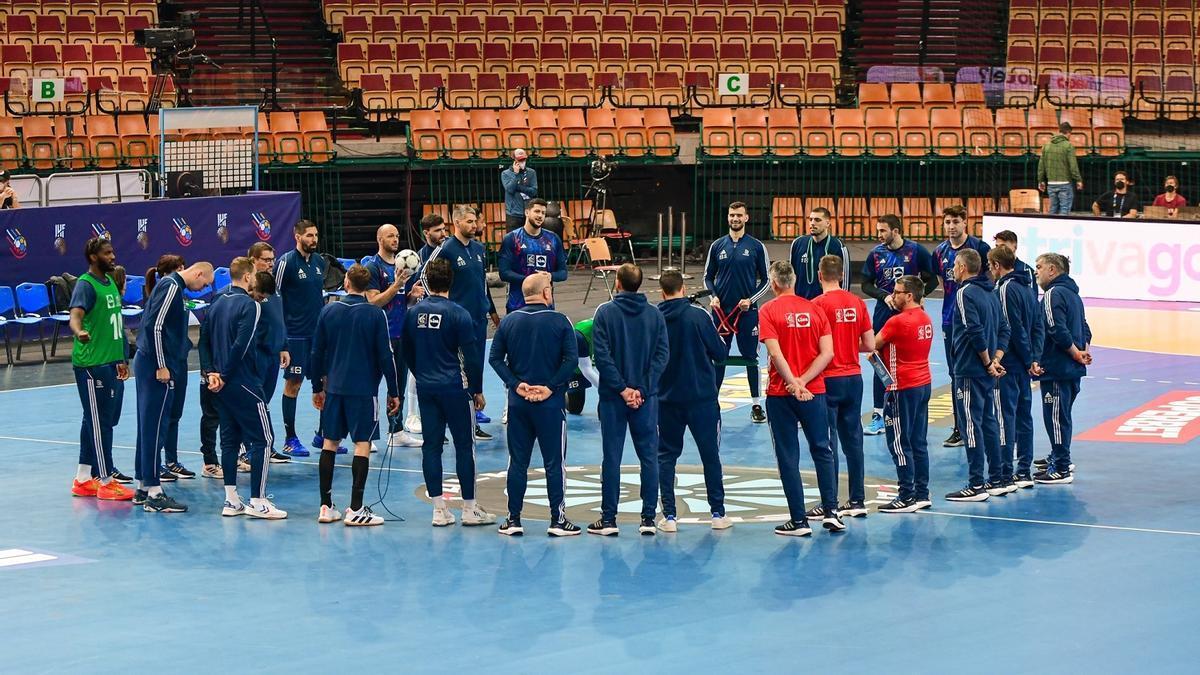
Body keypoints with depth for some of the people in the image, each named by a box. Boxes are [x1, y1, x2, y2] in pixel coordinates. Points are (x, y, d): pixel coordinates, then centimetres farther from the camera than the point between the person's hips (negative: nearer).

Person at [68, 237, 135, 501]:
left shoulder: (110, 281, 14)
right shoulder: (86, 285, -13)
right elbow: (75, 315, -29)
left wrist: (122, 359, 23)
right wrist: (79, 332, -52)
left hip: (111, 363, 9)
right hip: (92, 364, -9)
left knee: (97, 421, 13)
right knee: (100, 423, -5)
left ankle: (83, 480, 20)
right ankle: (106, 482, 0)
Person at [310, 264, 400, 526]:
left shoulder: (328, 311, 2)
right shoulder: (376, 314, -7)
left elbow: (317, 353, 6)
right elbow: (385, 356, -7)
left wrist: (317, 387, 17)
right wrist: (394, 392, 1)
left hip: (334, 387, 4)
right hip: (364, 389, -4)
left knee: (330, 443, 11)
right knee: (363, 444, 0)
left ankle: (326, 507, 11)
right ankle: (356, 510, -4)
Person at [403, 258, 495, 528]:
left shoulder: (414, 312, 3)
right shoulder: (458, 314, -12)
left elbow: (407, 352, 12)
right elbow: (471, 356, -11)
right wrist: (478, 391, -1)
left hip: (425, 387, 5)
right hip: (455, 388, -5)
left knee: (431, 445, 7)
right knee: (464, 445, 3)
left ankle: (439, 509, 7)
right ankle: (470, 508, 6)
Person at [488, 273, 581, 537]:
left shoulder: (508, 321, 3)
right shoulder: (559, 321, -7)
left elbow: (495, 358, -1)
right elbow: (571, 359, -14)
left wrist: (516, 385, -4)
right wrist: (551, 387, -10)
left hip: (518, 403, 3)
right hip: (551, 405, -3)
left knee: (517, 462, 9)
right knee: (554, 462, 3)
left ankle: (513, 519, 10)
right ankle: (557, 520, 4)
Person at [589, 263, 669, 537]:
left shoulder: (605, 312, -6)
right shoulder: (655, 314, 0)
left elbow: (602, 356, -12)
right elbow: (662, 354, -5)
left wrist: (622, 388, -9)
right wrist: (641, 389, -8)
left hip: (612, 397, -1)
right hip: (647, 398, 1)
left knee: (611, 458, 4)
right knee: (649, 456, 7)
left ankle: (608, 519, 6)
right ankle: (648, 518, 5)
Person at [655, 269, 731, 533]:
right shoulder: (698, 316, -11)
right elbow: (720, 354, -7)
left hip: (667, 399, 2)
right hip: (702, 396, -1)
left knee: (666, 455, 9)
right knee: (710, 454, 9)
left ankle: (669, 515, 2)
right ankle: (718, 513, 11)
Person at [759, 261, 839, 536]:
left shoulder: (769, 310, -6)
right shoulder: (815, 309, 3)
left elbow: (775, 353, -17)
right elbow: (827, 353, -4)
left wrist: (794, 384, -14)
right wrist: (803, 381, -8)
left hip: (781, 394, -3)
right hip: (815, 392, 3)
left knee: (788, 457, 3)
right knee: (822, 451, 16)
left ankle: (799, 520, 2)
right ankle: (831, 511, 8)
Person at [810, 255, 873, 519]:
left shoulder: (818, 304, -13)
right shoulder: (858, 302, 3)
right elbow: (870, 345, 5)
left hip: (829, 380, -5)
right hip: (854, 378, 5)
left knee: (827, 443, -1)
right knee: (853, 439, 11)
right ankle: (857, 500, 15)